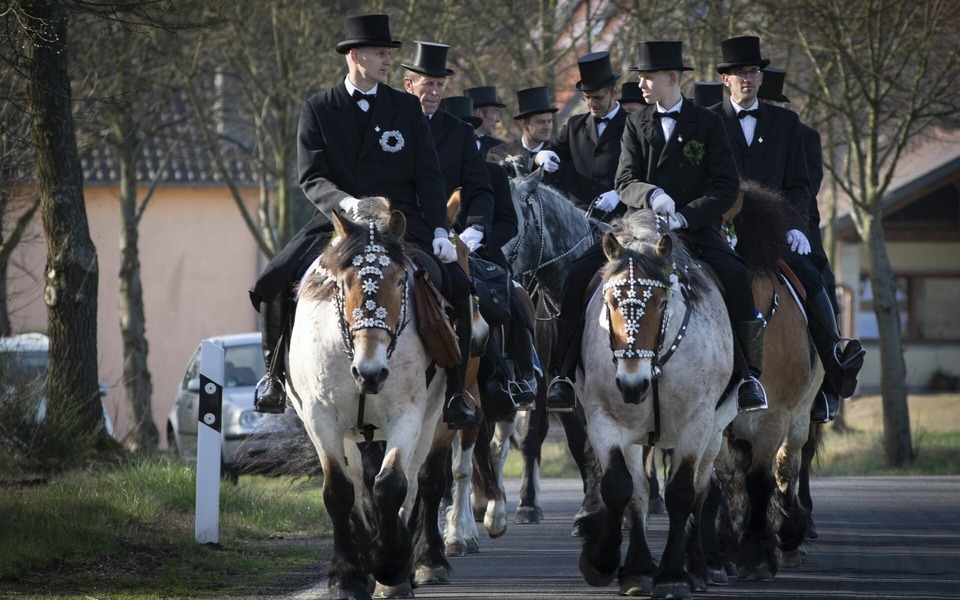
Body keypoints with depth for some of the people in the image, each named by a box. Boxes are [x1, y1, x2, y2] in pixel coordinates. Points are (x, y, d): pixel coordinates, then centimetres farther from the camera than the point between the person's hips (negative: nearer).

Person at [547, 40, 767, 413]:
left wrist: (686, 215, -18)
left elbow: (726, 187, -3)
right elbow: (624, 182, 2)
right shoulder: (637, 124, 11)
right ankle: (564, 374, -11)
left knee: (736, 277, -30)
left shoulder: (707, 123, 3)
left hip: (695, 228, -3)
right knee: (579, 275, -18)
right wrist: (651, 195, -22)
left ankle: (745, 376, -16)